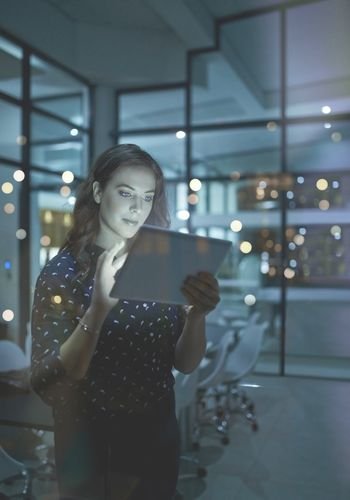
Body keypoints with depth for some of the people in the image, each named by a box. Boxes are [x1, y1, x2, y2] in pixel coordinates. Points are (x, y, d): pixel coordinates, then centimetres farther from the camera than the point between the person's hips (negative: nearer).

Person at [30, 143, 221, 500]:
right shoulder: (63, 270, -14)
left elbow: (185, 363, -3)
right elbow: (47, 384, -21)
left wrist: (197, 313, -23)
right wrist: (98, 308, -35)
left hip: (158, 436, 4)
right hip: (89, 443, -3)